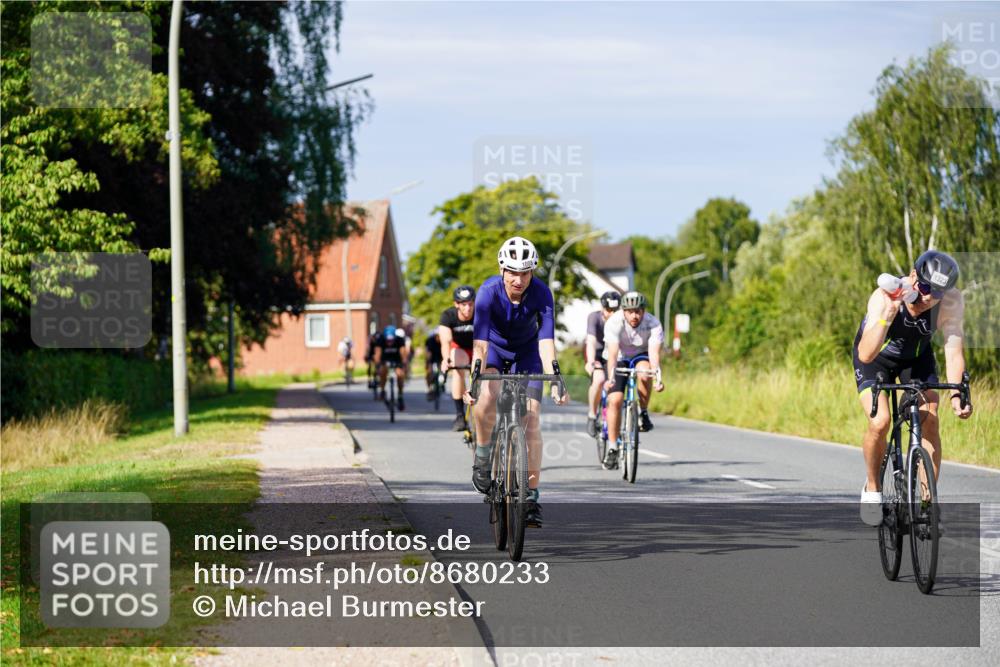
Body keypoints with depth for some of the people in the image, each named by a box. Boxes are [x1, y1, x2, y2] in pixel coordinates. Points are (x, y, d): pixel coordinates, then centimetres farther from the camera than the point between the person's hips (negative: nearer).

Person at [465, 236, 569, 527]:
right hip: (494, 347, -1)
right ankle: (482, 456, -4)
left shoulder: (541, 293, -29)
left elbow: (546, 339, -35)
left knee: (531, 418, -11)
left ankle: (531, 496, -6)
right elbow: (480, 340, -37)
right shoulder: (489, 291, -31)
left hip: (526, 352, 1)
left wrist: (554, 379, -46)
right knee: (487, 397, -31)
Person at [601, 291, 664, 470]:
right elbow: (612, 353, -37)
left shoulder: (653, 324, -24)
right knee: (615, 400, -17)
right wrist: (611, 378, -52)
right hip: (619, 360, 0)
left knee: (644, 373, -35)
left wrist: (658, 378, -51)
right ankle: (612, 448, -7)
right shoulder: (614, 323, -27)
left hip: (640, 357, 0)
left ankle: (643, 413, -12)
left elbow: (654, 353, -34)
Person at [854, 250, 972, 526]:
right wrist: (889, 314, -57)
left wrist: (956, 394, -46)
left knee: (929, 420, -17)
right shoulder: (883, 297, -37)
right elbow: (866, 355, -46)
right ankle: (872, 488, 6)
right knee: (880, 422, -21)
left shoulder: (952, 303, -31)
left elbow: (954, 351, -31)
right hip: (876, 357, -2)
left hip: (917, 357, 2)